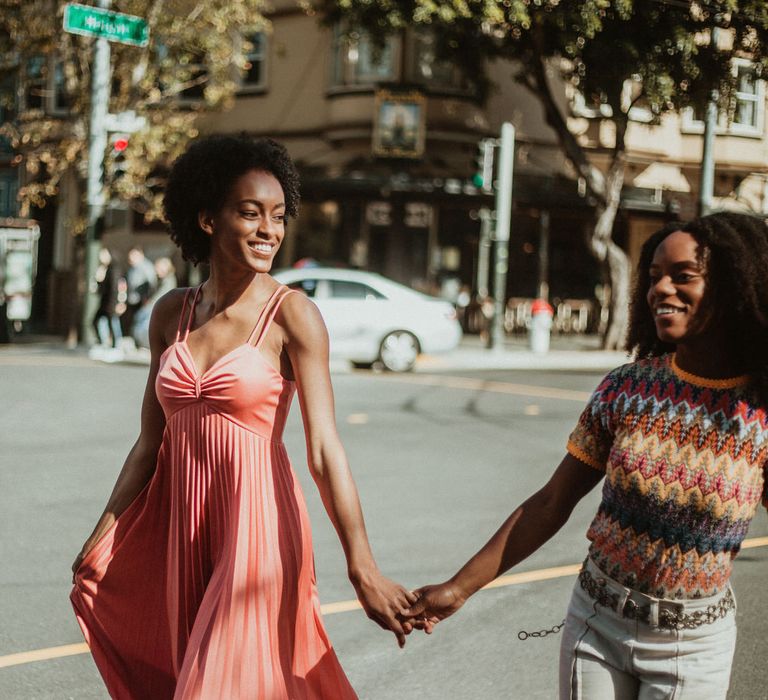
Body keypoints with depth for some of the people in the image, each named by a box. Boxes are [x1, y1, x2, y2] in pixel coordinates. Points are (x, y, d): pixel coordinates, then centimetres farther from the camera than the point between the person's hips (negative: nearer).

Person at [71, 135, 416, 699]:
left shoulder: (293, 315, -9)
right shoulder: (172, 313, 6)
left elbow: (324, 447, -16)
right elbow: (151, 442, 10)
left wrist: (363, 568, -24)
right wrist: (101, 540, 5)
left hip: (256, 525, -5)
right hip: (178, 527, 5)